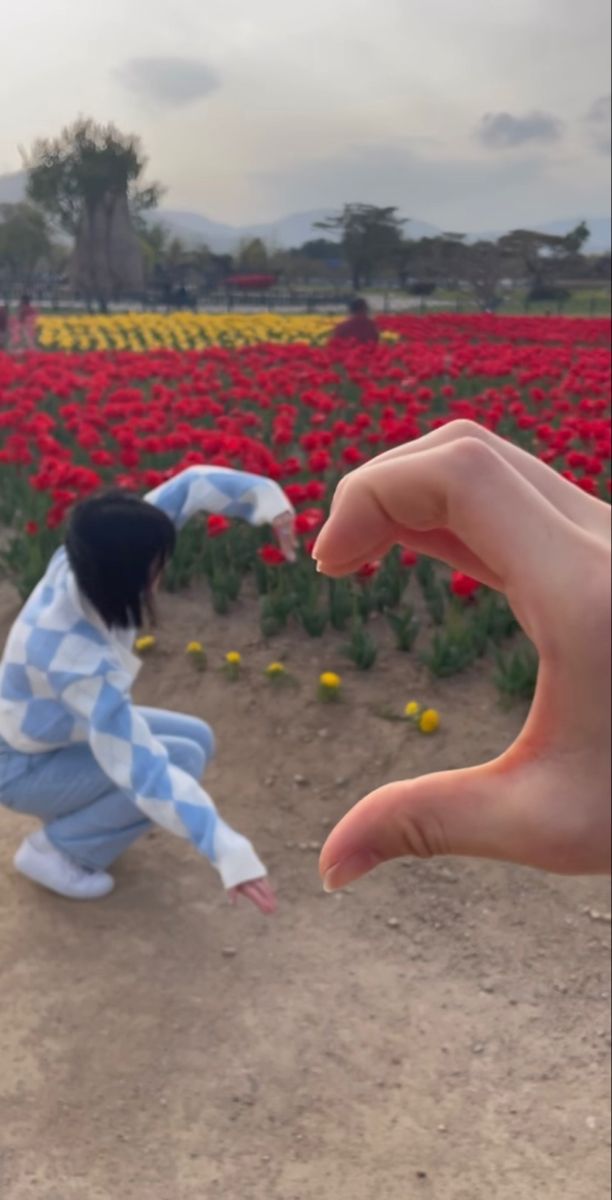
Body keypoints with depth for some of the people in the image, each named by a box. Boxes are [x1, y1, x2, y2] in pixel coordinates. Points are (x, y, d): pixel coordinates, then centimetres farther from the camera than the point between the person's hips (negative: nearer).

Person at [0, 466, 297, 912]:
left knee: (198, 739, 3)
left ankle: (76, 811, 14)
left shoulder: (83, 564, -22)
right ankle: (52, 849, -4)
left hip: (54, 727, 8)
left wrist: (266, 499, -33)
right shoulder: (82, 662, -42)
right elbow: (144, 772, -42)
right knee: (182, 759, -20)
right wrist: (231, 853, -45)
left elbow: (189, 486, -18)